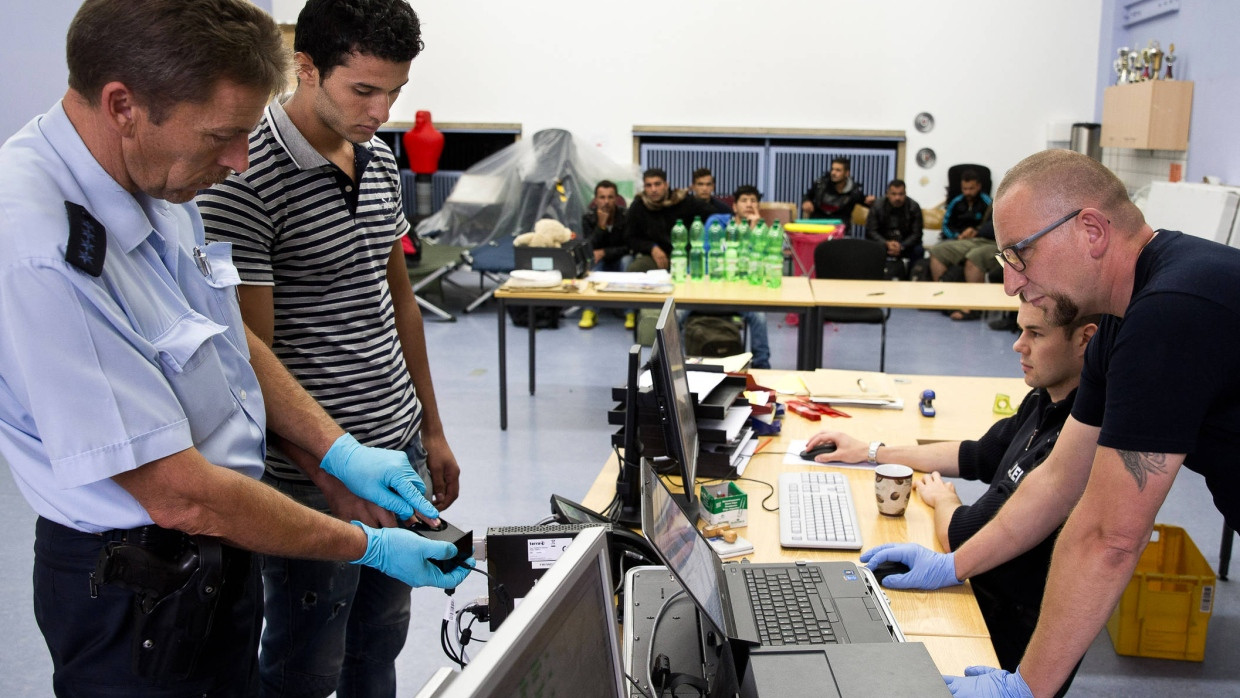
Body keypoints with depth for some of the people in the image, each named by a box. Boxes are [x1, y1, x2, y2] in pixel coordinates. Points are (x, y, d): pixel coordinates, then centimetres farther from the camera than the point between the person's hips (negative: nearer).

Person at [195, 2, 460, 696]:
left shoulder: (381, 159, 5)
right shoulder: (245, 181, -19)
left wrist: (432, 429, 15)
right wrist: (337, 481, -24)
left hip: (400, 443, 7)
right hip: (313, 474, -7)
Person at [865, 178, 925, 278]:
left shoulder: (914, 207, -6)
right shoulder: (877, 207, -6)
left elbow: (916, 233, -9)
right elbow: (870, 231, -11)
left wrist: (901, 246, -27)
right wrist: (887, 243, -28)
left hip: (905, 245, 1)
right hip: (884, 243, 0)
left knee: (919, 250, -30)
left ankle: (907, 277, -10)